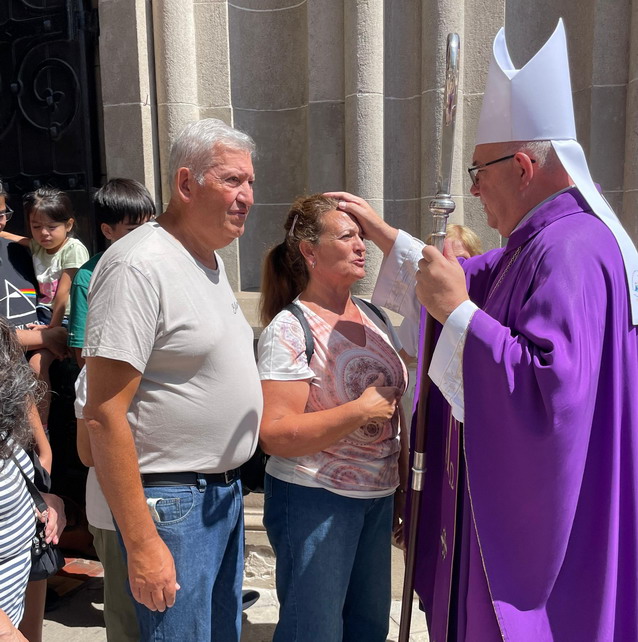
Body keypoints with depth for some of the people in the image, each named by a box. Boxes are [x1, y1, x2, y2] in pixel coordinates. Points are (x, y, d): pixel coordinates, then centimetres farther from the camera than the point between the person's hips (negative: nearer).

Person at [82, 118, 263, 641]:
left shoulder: (211, 259, 9)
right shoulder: (140, 265, -19)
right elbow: (104, 416, -22)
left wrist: (230, 481, 17)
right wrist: (142, 545, -21)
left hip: (226, 491, 9)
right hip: (171, 504, -9)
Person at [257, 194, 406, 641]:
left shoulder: (373, 316, 6)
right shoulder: (289, 329, -17)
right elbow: (276, 435, -23)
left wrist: (403, 473, 14)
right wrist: (360, 411, -24)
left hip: (379, 495, 7)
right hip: (314, 500, -7)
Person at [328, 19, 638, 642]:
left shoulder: (570, 250, -23)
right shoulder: (539, 242, 8)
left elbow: (550, 388, -31)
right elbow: (472, 280, 23)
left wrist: (457, 311, -26)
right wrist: (385, 234, 22)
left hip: (539, 514, -10)